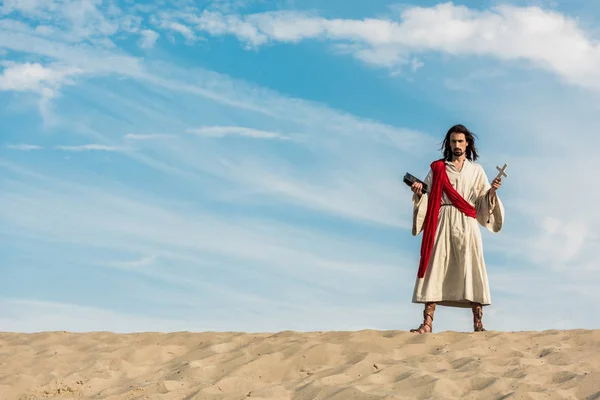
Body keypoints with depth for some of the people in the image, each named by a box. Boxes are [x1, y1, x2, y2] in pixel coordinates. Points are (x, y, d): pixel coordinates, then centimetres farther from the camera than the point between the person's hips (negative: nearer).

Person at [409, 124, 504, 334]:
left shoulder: (476, 170, 16)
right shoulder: (437, 168, 14)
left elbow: (483, 202, 10)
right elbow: (427, 198, 9)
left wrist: (492, 191, -9)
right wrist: (418, 192, -11)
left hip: (466, 225, 0)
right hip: (442, 223, 0)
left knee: (471, 270, -7)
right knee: (435, 268, -8)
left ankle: (478, 324, -8)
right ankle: (427, 322, -12)